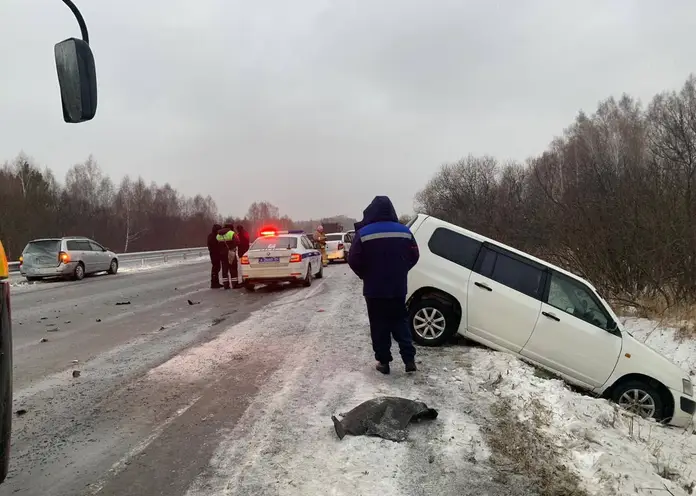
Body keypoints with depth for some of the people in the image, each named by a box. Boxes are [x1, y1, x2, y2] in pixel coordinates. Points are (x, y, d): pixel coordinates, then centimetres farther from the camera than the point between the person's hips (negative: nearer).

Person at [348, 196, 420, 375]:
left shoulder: (363, 233, -12)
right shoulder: (405, 231, -1)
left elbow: (354, 261, -10)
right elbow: (413, 257, 6)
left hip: (374, 289, -3)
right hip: (398, 288, 3)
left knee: (379, 327, 7)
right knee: (400, 323, 15)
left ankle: (383, 362, 12)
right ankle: (409, 359, 10)